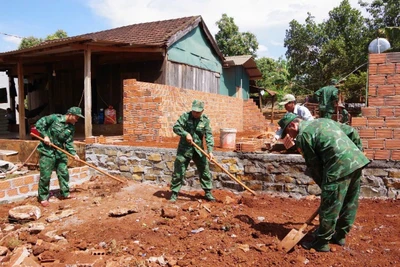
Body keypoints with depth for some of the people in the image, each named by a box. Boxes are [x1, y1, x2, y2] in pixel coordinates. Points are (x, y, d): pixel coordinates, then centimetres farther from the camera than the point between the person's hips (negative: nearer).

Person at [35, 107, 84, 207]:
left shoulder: (71, 127, 2)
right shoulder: (54, 118, -13)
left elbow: (69, 143, 1)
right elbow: (39, 123, -8)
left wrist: (73, 153, -11)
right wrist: (45, 136, -16)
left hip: (60, 152, 6)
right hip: (47, 151, -5)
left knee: (64, 173, 9)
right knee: (45, 175, -1)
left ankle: (65, 193, 24)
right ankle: (43, 197, 13)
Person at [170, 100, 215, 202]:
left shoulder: (205, 120, -2)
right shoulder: (185, 116, -6)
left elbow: (209, 135, -7)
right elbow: (176, 127, -10)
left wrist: (210, 150, -16)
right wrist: (186, 134, -25)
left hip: (198, 150, 3)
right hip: (184, 149, -2)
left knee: (205, 171, 7)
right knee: (178, 172, 1)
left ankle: (208, 193, 22)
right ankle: (174, 193, 14)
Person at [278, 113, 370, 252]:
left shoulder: (302, 135, -3)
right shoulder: (324, 120, 22)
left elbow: (314, 165, -2)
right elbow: (352, 132, 22)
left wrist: (324, 185, 8)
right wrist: (358, 152, 26)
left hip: (340, 166, -9)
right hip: (358, 160, 9)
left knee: (329, 208, 2)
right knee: (350, 203, 19)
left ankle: (321, 243, 14)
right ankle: (340, 236, 35)